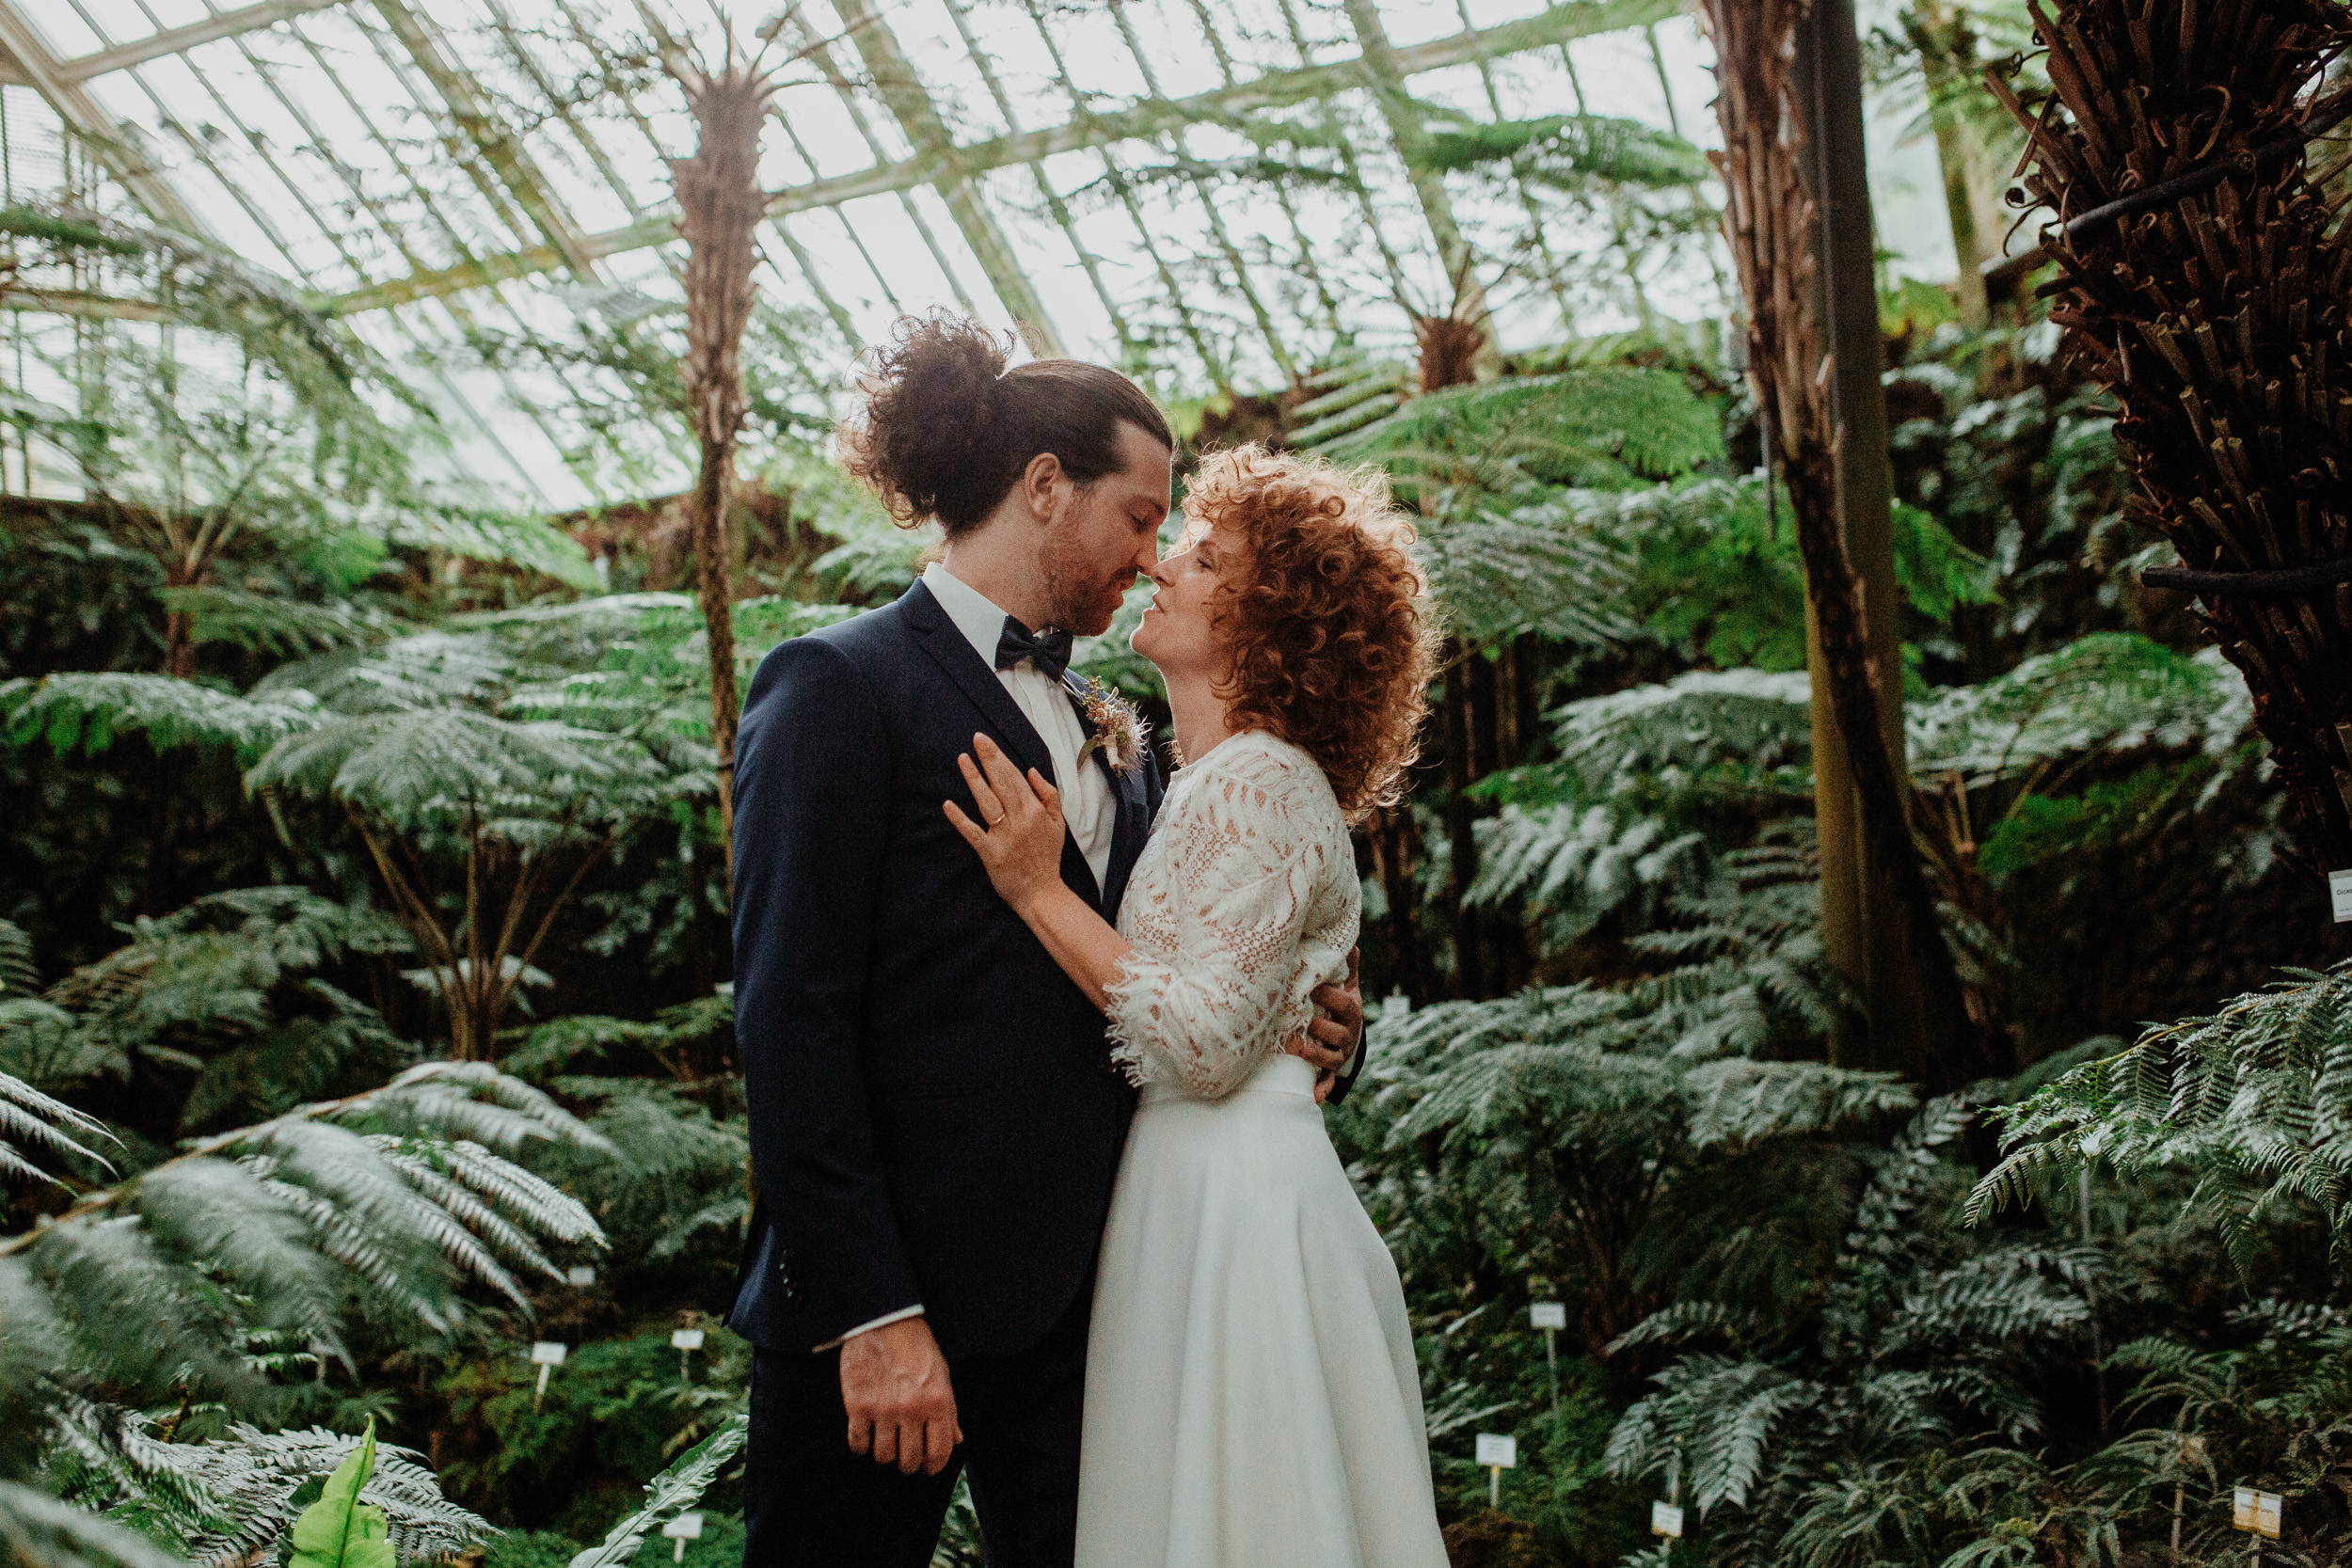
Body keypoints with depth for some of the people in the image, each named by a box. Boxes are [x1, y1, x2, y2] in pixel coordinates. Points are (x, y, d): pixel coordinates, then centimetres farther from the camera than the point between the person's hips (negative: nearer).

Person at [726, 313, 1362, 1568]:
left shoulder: (1105, 728, 16)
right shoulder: (841, 686, -7)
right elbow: (789, 1018, -13)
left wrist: (1293, 1027, 0)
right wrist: (868, 1312, -18)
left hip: (1081, 1294, 7)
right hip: (893, 1289, -7)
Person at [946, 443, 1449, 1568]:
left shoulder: (1257, 781, -15)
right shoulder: (1209, 782, 14)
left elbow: (1206, 1042, -21)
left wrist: (1039, 889, -18)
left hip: (1234, 1199, -10)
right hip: (1186, 1188, 10)